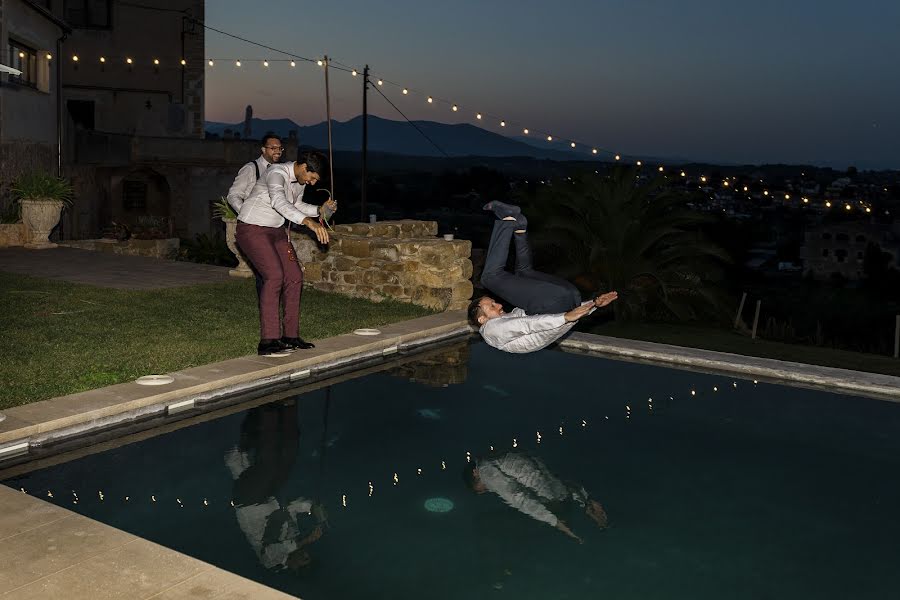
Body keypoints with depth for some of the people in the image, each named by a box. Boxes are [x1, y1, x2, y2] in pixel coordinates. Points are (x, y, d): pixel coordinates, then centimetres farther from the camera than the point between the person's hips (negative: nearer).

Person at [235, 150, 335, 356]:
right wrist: (309, 222, -58)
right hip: (252, 229, -9)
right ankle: (268, 342, -22)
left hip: (276, 230, 9)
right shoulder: (277, 173, -25)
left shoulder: (300, 179, 3)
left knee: (295, 277, 1)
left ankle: (290, 336, 8)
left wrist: (319, 210, 5)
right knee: (274, 276, -22)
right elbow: (279, 202, -46)